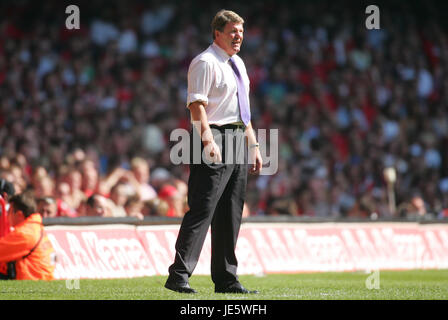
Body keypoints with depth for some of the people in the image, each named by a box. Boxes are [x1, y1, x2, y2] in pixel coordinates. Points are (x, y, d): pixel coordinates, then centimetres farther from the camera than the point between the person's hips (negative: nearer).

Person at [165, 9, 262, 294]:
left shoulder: (237, 64, 19)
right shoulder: (205, 63, -8)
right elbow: (197, 105, -18)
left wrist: (253, 145, 21)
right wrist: (208, 141, -28)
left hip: (238, 139, 9)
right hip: (215, 137, -9)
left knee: (231, 212, 9)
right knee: (202, 209, -13)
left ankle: (226, 279, 13)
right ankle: (179, 276, -13)